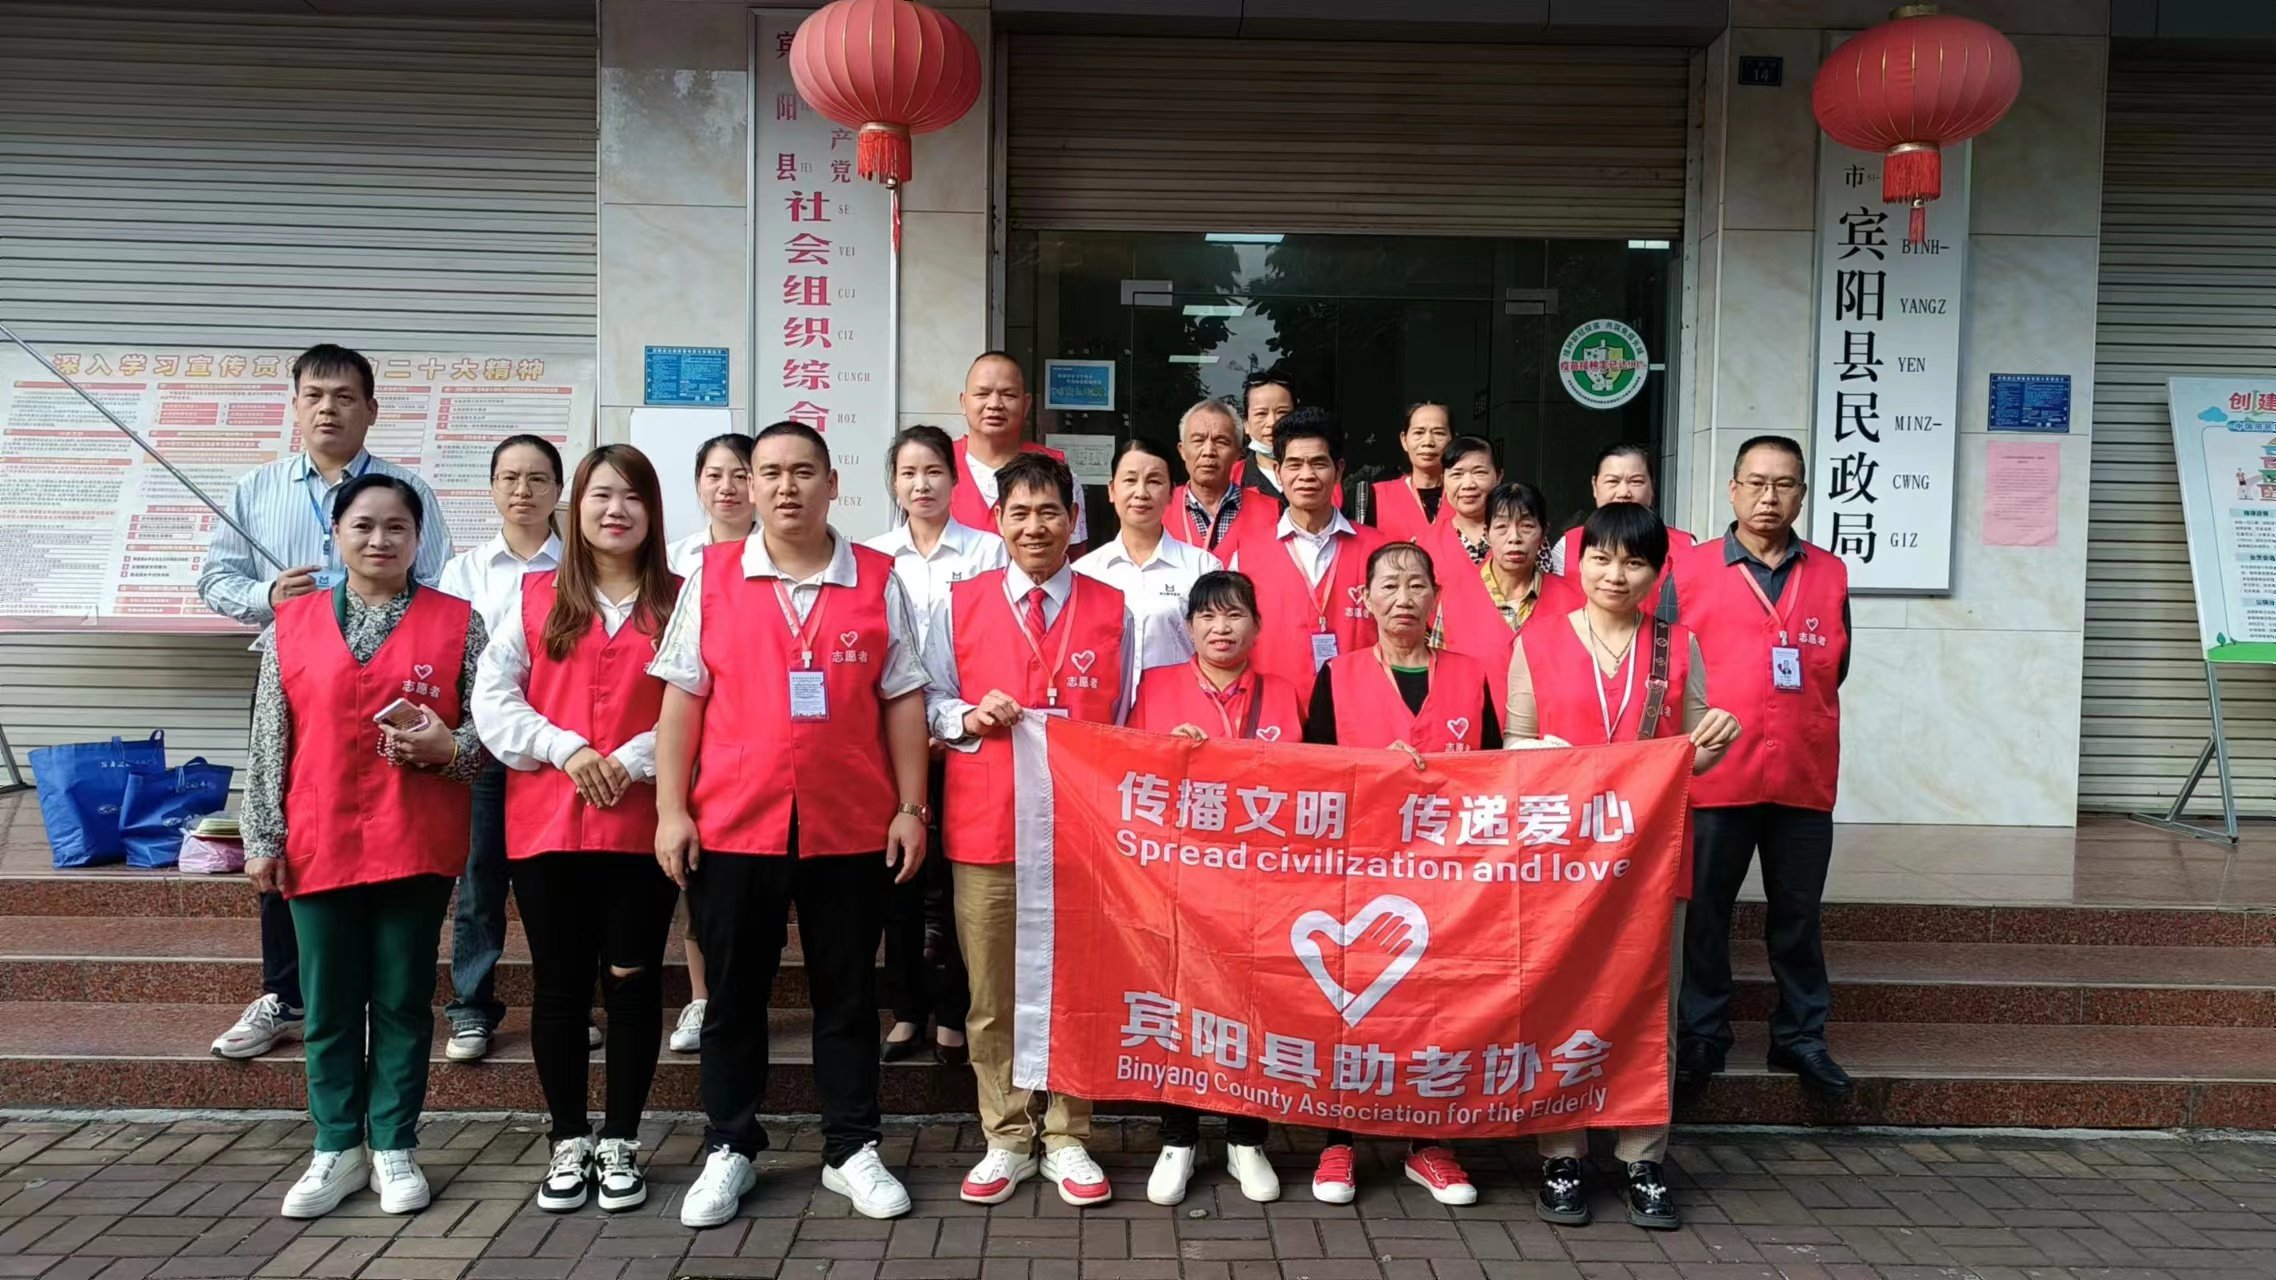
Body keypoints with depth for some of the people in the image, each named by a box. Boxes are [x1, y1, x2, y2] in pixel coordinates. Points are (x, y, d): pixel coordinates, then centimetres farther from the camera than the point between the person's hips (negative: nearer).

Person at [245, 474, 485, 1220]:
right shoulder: (291, 623, 5)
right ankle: (337, 1148, 23)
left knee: (404, 1000, 7)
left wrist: (449, 747, -19)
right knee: (330, 1005, 10)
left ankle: (394, 1148, 19)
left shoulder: (457, 622, 1)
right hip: (319, 843, 2)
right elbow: (270, 741, 6)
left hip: (418, 844, -1)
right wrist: (263, 837, 3)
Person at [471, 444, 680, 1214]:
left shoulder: (681, 600, 3)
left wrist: (634, 759, -14)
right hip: (546, 822, 1)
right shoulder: (533, 595, 8)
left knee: (632, 981, 5)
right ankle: (569, 1143, 21)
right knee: (560, 984, 8)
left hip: (642, 824, -1)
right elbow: (492, 699, 2)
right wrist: (564, 748, -10)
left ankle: (620, 1143, 18)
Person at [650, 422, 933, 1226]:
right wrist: (671, 809, -3)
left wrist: (910, 807, 0)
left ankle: (852, 1150, 23)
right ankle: (729, 1151, 25)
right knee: (733, 996, 11)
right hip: (731, 825, 0)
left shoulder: (879, 581, 3)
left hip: (852, 827, 0)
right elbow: (682, 699, 2)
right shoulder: (710, 577, 2)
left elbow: (902, 701, 4)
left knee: (847, 996, 11)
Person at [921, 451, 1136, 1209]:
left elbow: (1128, 721, 7)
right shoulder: (958, 606, 5)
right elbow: (927, 706, 8)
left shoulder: (1113, 612, 5)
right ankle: (1007, 1141, 20)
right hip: (985, 825, 0)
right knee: (993, 994, 7)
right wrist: (969, 715, -12)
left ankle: (1066, 1141, 20)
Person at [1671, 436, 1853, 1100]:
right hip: (1714, 776, -2)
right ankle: (1702, 1037, 18)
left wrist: (1799, 717, 5)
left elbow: (1836, 666, 14)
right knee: (1704, 914, 6)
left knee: (1798, 916, 12)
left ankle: (1801, 1037, 25)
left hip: (1805, 778, 2)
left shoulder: (1830, 574, 8)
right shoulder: (1689, 570, 0)